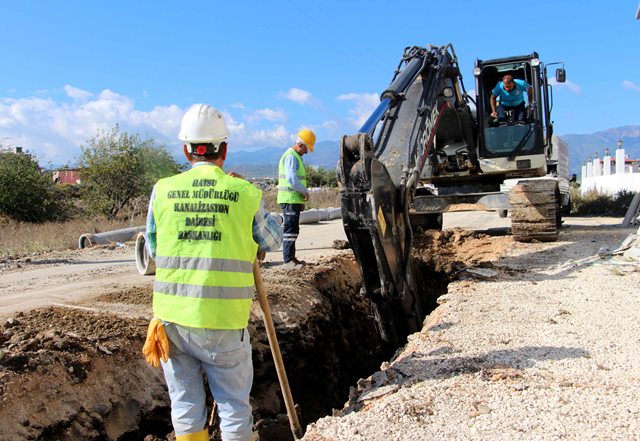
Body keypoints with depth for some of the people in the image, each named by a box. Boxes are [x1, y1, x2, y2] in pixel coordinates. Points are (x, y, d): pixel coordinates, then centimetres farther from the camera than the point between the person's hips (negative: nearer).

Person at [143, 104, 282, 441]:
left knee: (185, 403, 17)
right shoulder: (246, 192, -5)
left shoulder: (163, 190, 1)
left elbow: (153, 250, 13)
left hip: (172, 316, 3)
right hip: (224, 321, -2)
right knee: (234, 404, 14)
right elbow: (273, 241, 11)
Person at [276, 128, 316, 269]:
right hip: (290, 199, -10)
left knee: (292, 229, 14)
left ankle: (291, 257, 21)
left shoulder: (296, 157, 20)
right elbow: (291, 179, -24)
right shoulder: (291, 157, -13)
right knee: (290, 229, -9)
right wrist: (305, 192, -13)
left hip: (294, 199, 10)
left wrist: (301, 200, 22)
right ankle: (288, 260, -6)